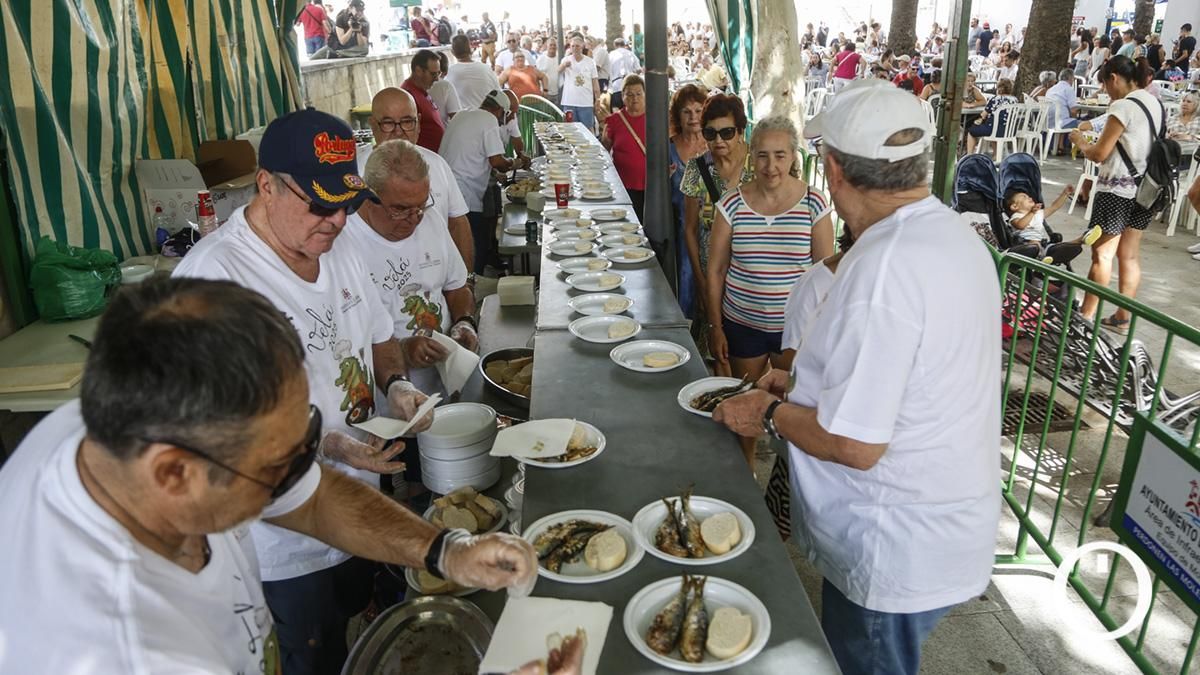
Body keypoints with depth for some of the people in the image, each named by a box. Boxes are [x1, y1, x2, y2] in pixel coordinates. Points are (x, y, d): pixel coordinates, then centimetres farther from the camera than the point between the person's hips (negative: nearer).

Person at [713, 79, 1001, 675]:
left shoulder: (884, 267, -30)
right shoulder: (952, 233, 2)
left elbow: (854, 444, -28)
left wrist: (770, 413, -12)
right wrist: (809, 382, 13)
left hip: (899, 554, -8)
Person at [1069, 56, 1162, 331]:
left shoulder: (1124, 106, -15)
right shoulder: (1155, 104, 10)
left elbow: (1099, 154, -15)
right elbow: (1143, 145, 17)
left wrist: (1080, 142, 3)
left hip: (1117, 189, -8)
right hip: (1144, 187, 8)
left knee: (1102, 253, -3)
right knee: (1129, 255, 11)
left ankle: (1086, 315, 1)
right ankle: (1122, 317, 16)